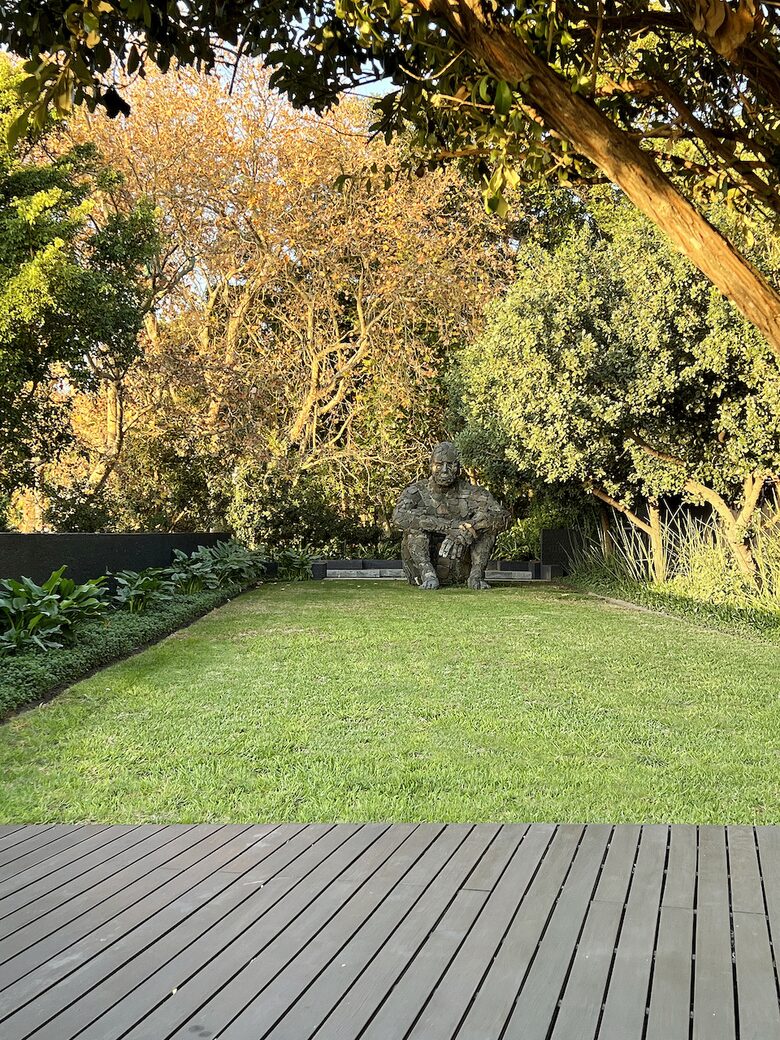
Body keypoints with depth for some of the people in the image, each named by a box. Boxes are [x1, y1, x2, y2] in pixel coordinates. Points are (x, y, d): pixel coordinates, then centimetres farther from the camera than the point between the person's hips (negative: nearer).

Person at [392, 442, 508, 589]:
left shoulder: (471, 493, 0)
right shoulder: (416, 492, -4)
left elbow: (500, 516, -16)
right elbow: (399, 517, -27)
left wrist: (465, 530, -35)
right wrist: (447, 526, -34)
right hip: (422, 564, -1)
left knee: (486, 521, -14)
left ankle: (476, 575, -20)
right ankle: (427, 573, -28)